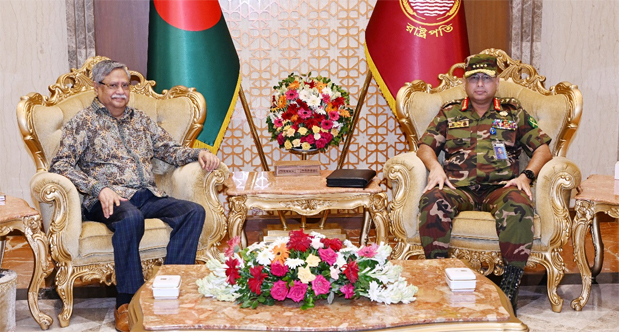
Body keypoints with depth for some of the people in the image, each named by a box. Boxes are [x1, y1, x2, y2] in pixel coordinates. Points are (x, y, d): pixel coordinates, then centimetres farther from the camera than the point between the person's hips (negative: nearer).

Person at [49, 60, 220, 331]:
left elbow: (169, 150, 23)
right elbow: (60, 164, -5)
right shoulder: (83, 122, 6)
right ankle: (127, 302, -29)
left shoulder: (140, 119, 24)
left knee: (194, 212, -21)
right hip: (110, 199, -5)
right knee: (130, 217, -40)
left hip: (148, 196, 6)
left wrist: (198, 154, 1)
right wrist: (99, 188, -19)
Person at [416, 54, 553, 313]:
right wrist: (435, 167, -5)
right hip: (458, 187, 1)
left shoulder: (513, 113, 23)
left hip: (500, 186, 0)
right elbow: (425, 146, 17)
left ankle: (510, 288, -34)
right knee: (432, 200, -35)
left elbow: (542, 148, 16)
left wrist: (526, 176, -2)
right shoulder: (449, 113, 24)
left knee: (518, 205, -38)